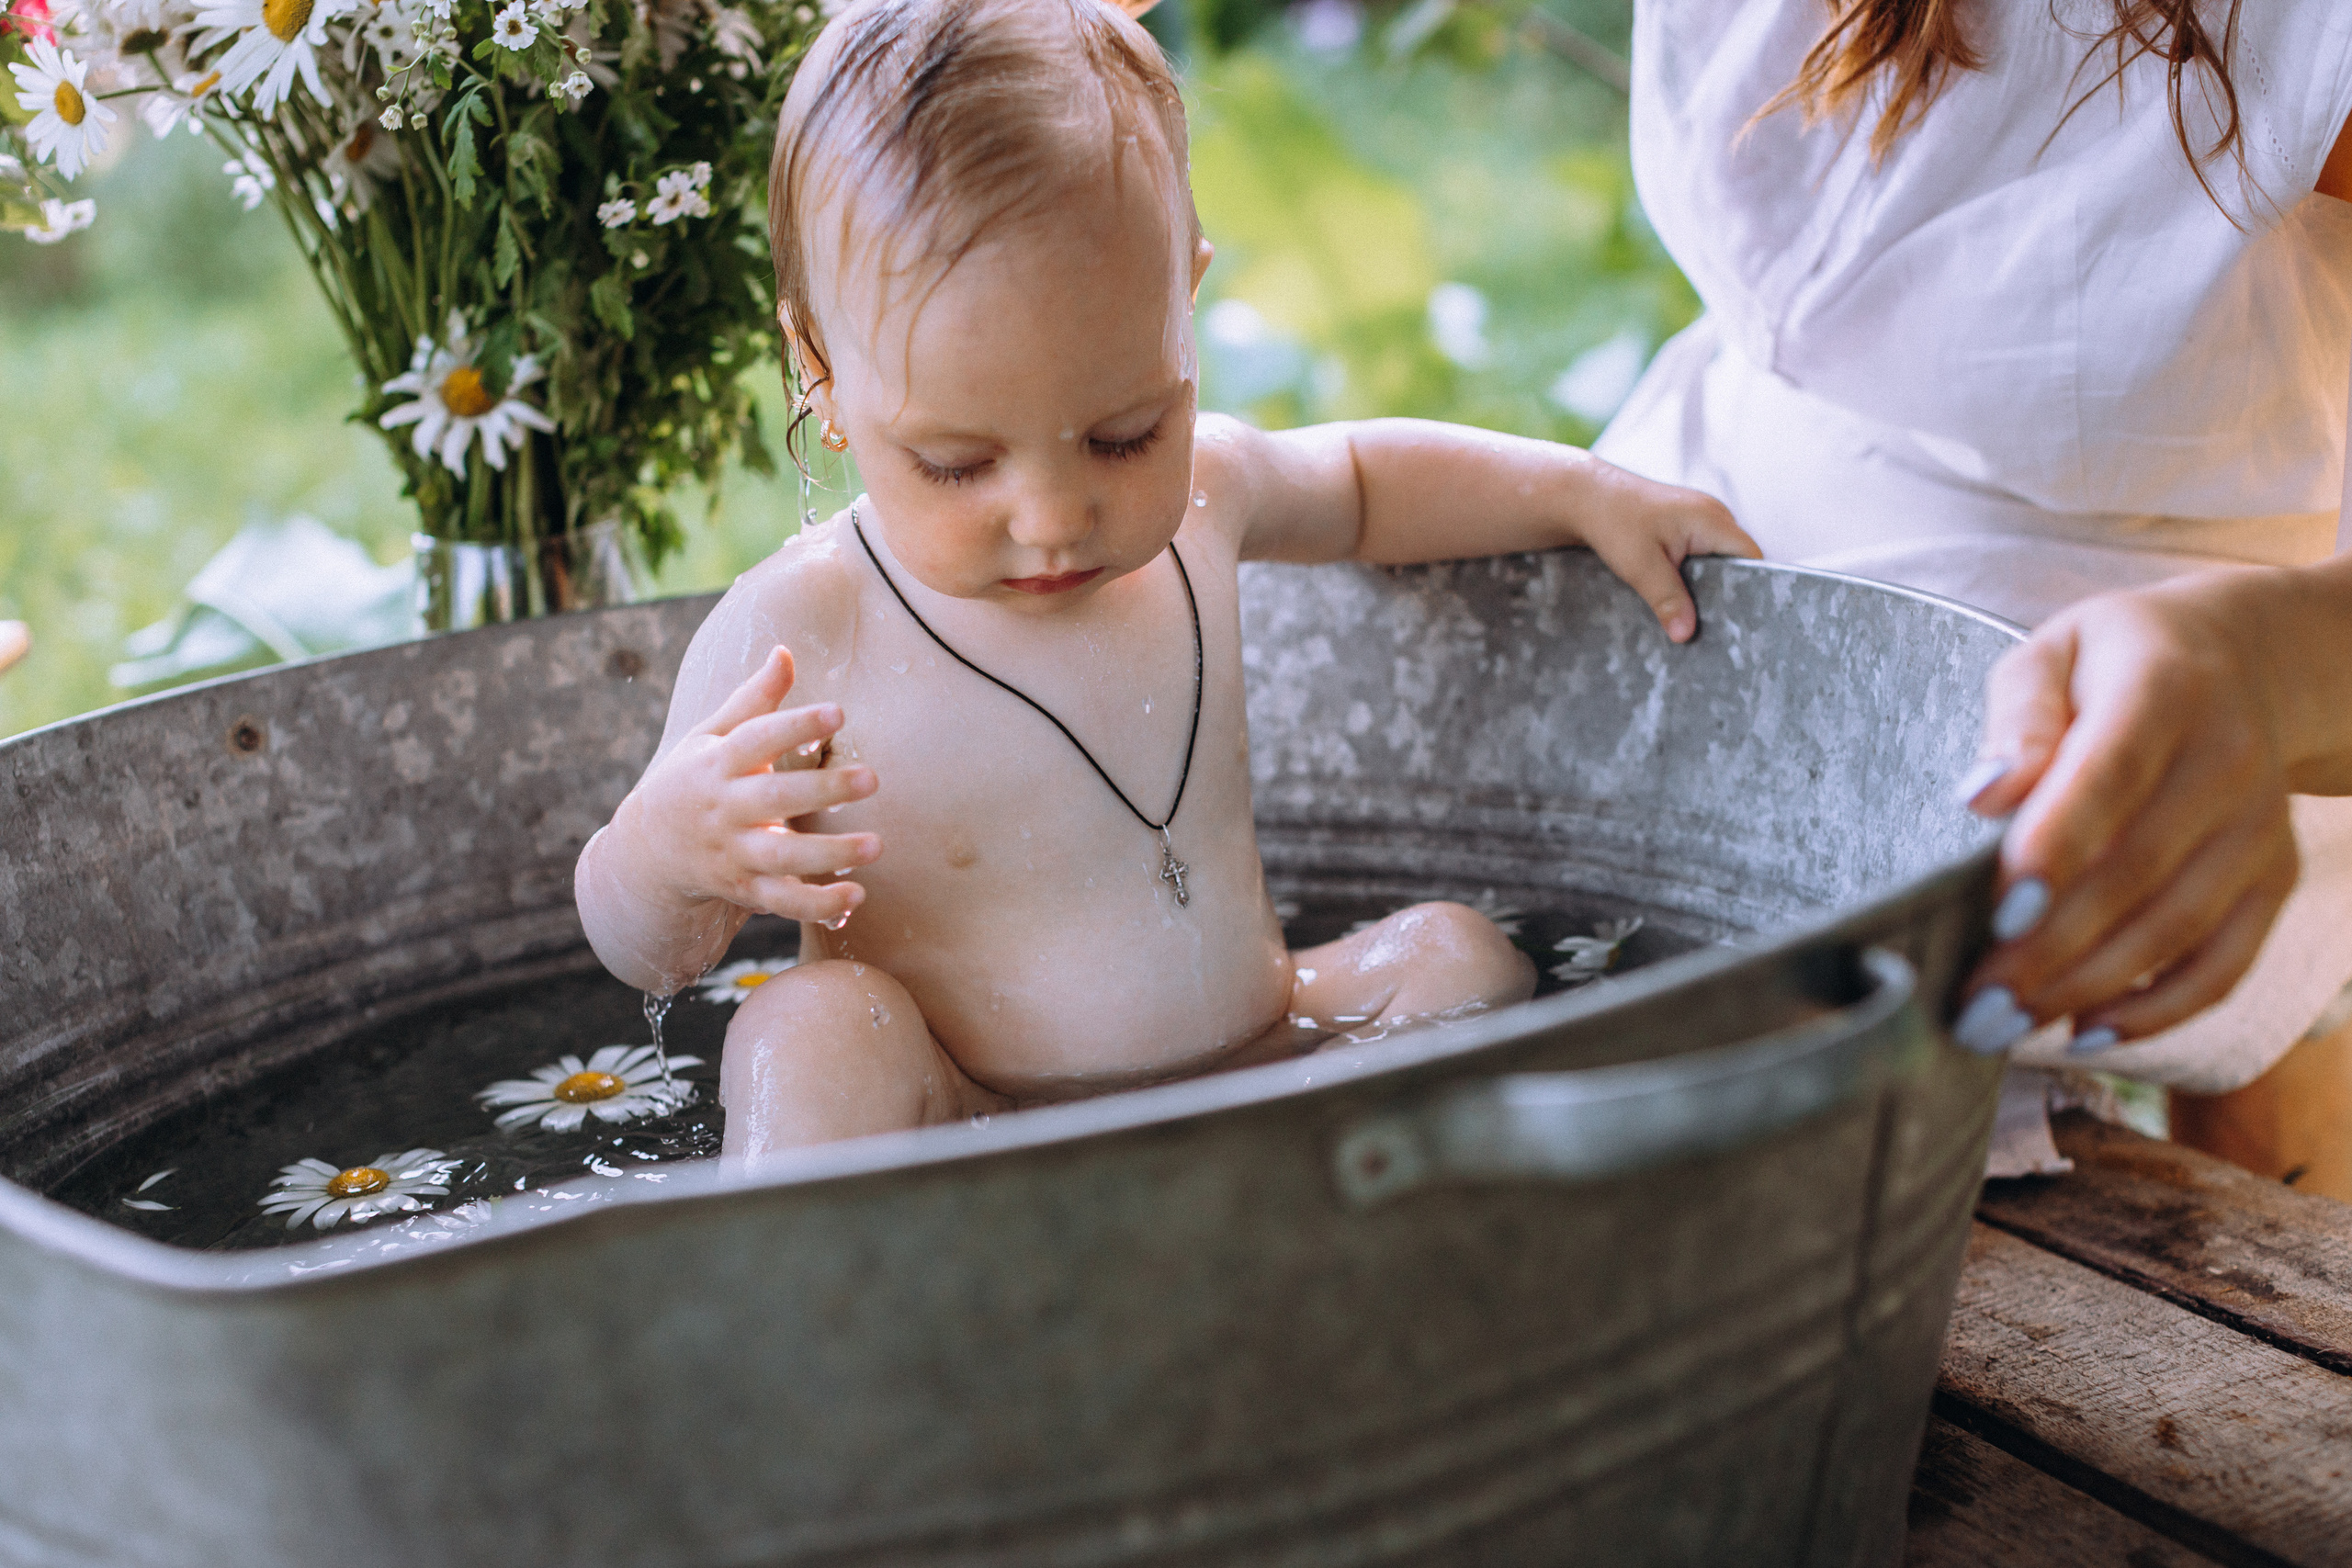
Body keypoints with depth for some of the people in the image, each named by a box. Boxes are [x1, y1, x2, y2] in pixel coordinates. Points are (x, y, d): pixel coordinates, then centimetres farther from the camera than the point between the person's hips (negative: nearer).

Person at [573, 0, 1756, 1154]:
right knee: (811, 1038, -31)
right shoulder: (792, 645, -18)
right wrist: (656, 855, -31)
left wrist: (1587, 494, 14)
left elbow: (1357, 479, 23)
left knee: (1457, 956, -8)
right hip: (963, 1153, -5)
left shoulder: (1199, 493, -4)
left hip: (1254, 1066, 5)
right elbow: (648, 960, -8)